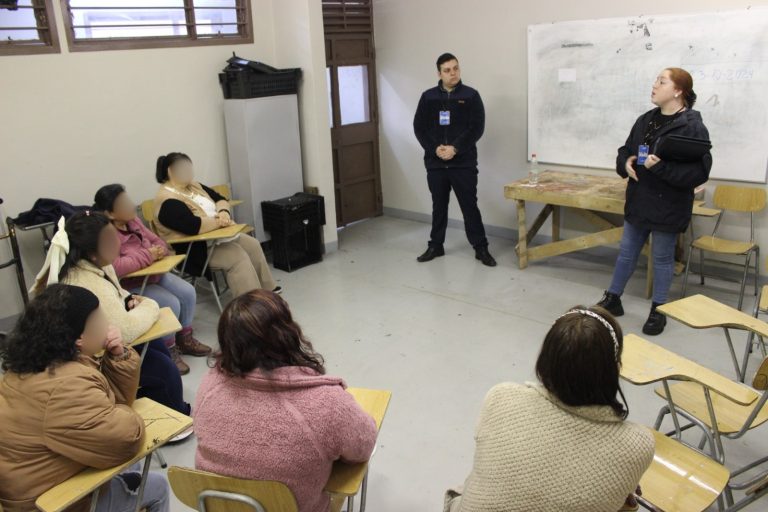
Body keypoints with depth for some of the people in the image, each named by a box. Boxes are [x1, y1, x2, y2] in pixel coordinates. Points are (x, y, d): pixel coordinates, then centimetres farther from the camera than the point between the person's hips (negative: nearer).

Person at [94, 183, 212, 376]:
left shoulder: (133, 221, 1)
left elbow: (157, 241, 11)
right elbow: (115, 268, -41)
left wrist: (159, 251, -15)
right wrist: (147, 255, -30)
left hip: (153, 274, 8)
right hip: (129, 286, -8)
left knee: (188, 292, -3)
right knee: (170, 304, -23)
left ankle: (185, 338, 17)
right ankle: (168, 351, -2)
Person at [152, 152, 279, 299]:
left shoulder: (193, 186, 9)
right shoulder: (167, 201, -21)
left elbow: (220, 199, 8)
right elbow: (194, 226, -33)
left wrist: (224, 212, -14)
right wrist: (219, 221, -18)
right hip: (196, 248, -10)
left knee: (253, 245, 5)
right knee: (238, 256, -24)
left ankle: (266, 289, 18)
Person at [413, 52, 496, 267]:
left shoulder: (471, 95, 0)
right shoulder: (428, 97, 6)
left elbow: (477, 128, -7)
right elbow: (419, 128, 4)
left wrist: (455, 148, -17)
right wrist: (435, 148, -12)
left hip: (463, 162, -2)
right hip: (435, 163, 3)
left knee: (469, 206, 0)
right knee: (439, 206, 13)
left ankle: (481, 248, 9)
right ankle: (435, 246, 24)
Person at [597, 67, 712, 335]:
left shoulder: (693, 127, -15)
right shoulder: (645, 120, 6)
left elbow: (699, 172, -21)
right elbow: (625, 151, 17)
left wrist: (662, 167, -30)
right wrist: (625, 163, -7)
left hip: (668, 207, -6)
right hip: (638, 202, 6)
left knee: (662, 258, 8)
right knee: (626, 252, 16)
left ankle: (658, 311, 24)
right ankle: (613, 299, 31)